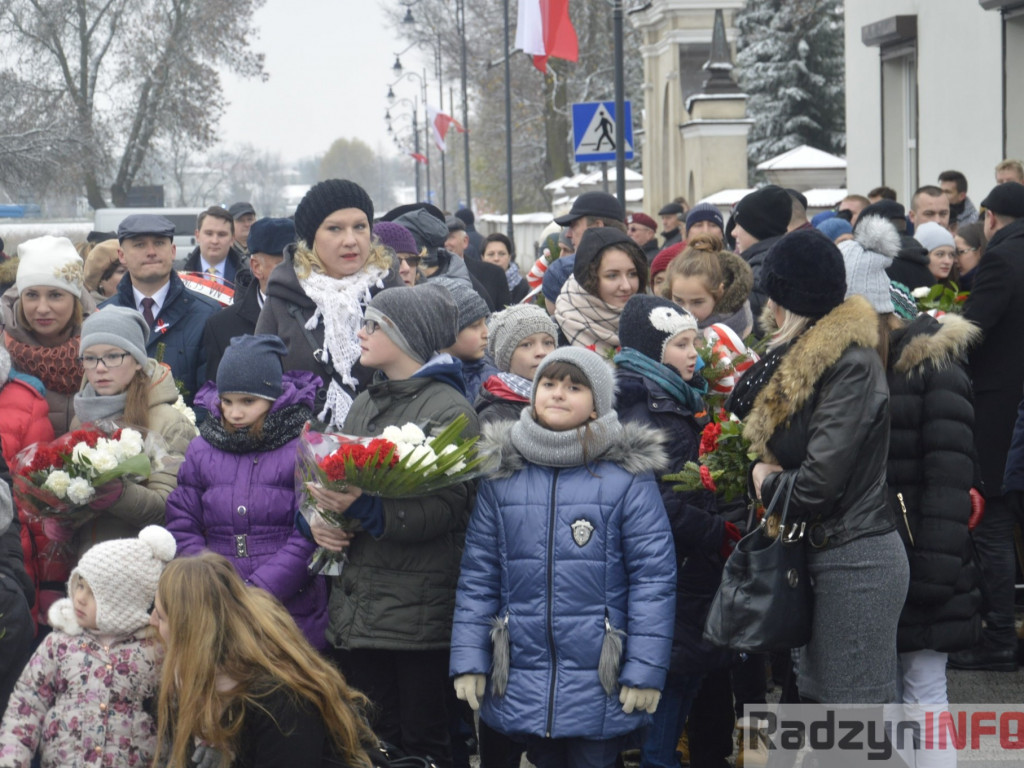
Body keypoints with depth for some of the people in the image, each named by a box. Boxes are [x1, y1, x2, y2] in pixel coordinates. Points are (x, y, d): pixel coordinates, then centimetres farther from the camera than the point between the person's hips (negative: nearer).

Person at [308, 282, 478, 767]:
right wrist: (320, 519, -2)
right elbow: (336, 478, 20)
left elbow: (448, 506, -17)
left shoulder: (449, 410, -8)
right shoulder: (366, 405, 15)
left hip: (419, 612, -7)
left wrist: (366, 510, -28)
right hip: (357, 608, 7)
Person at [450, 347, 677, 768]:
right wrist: (468, 660, 1)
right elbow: (478, 574, 8)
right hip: (523, 683, 3)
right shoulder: (501, 472, 7)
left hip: (600, 685, -3)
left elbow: (653, 576, -6)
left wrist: (645, 670, -11)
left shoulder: (628, 474, -3)